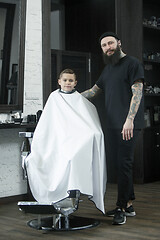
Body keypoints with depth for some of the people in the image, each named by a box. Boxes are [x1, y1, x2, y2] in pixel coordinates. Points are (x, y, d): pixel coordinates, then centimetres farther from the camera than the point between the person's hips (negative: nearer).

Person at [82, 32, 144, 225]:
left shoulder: (132, 63, -3)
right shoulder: (108, 68, 22)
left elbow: (137, 93, -12)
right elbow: (94, 90, 33)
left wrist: (129, 120, -20)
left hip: (128, 125, -8)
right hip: (112, 125, 8)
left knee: (124, 163, -9)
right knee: (119, 163, 8)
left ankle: (121, 208, -3)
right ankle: (128, 204, 16)